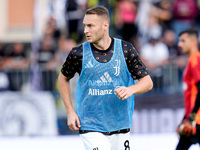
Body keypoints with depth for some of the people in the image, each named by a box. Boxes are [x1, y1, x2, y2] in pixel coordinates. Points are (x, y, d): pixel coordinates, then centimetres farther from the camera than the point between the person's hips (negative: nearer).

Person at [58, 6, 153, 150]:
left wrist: (131, 89, -22)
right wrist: (70, 111, 5)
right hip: (90, 128, -2)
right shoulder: (79, 53, -5)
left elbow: (148, 82, 0)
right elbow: (63, 78, 13)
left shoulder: (126, 50, -3)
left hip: (121, 128, 2)